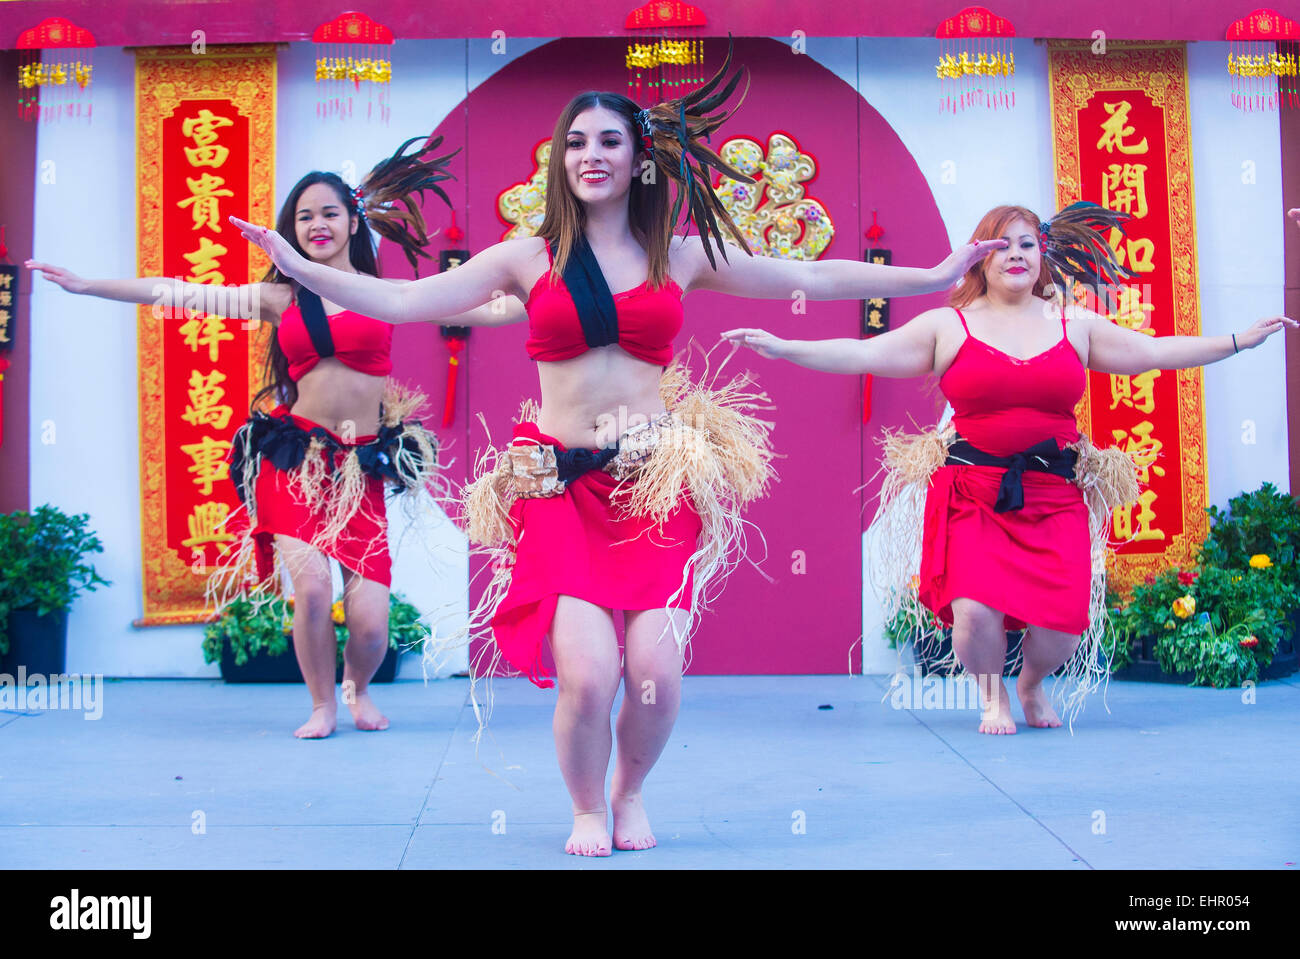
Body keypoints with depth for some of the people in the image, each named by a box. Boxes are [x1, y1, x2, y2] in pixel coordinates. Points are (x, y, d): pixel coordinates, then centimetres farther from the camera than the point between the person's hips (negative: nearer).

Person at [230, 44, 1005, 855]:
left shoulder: (680, 255, 11)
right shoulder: (528, 257, 7)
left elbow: (814, 279, 14)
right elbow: (401, 300, 3)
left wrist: (936, 276, 13)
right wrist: (301, 268, -7)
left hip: (659, 481, 1)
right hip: (561, 486, -1)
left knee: (657, 674, -12)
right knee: (588, 674, -17)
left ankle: (631, 792, 23)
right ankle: (588, 810, 16)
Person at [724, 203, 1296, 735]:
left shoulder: (1075, 325, 15)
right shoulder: (946, 326, 7)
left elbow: (1152, 351, 16)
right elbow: (864, 353, 2)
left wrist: (1239, 341, 11)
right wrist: (783, 348, -7)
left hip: (1054, 497, 2)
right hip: (973, 493, -2)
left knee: (1063, 619, -12)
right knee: (975, 607, -22)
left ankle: (1033, 683, 26)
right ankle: (993, 697, 12)